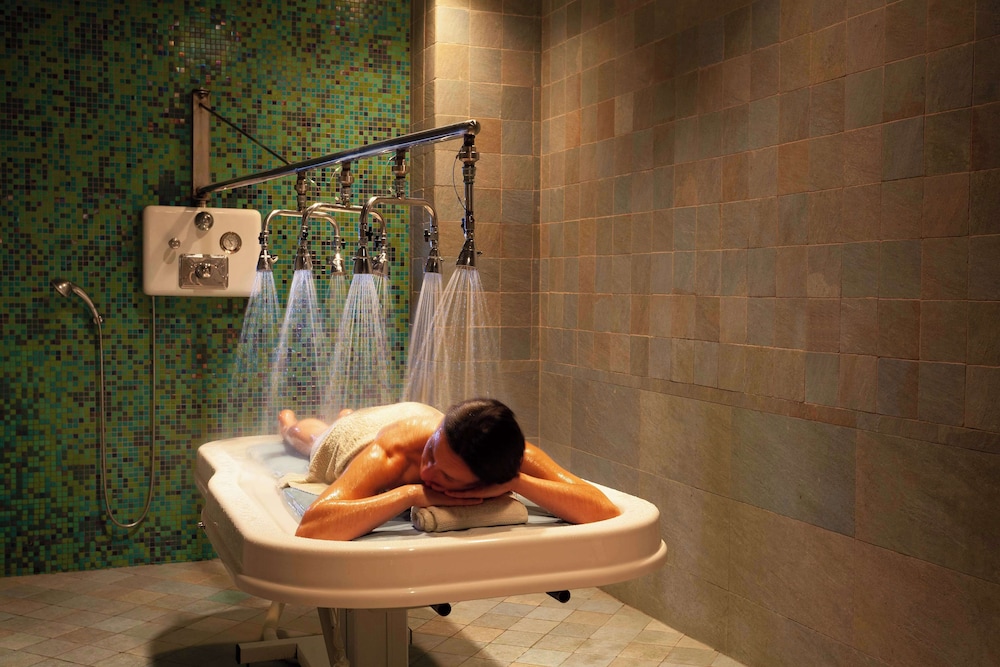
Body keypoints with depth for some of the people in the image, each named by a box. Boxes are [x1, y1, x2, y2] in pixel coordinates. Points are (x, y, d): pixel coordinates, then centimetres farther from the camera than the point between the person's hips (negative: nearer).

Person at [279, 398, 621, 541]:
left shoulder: (518, 458, -48)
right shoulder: (392, 456, -56)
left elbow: (605, 510, -57)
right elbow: (310, 528, -70)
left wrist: (516, 483, -65)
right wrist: (411, 493, -69)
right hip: (359, 433, -3)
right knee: (314, 435, 37)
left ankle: (346, 416, 76)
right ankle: (290, 423, 71)